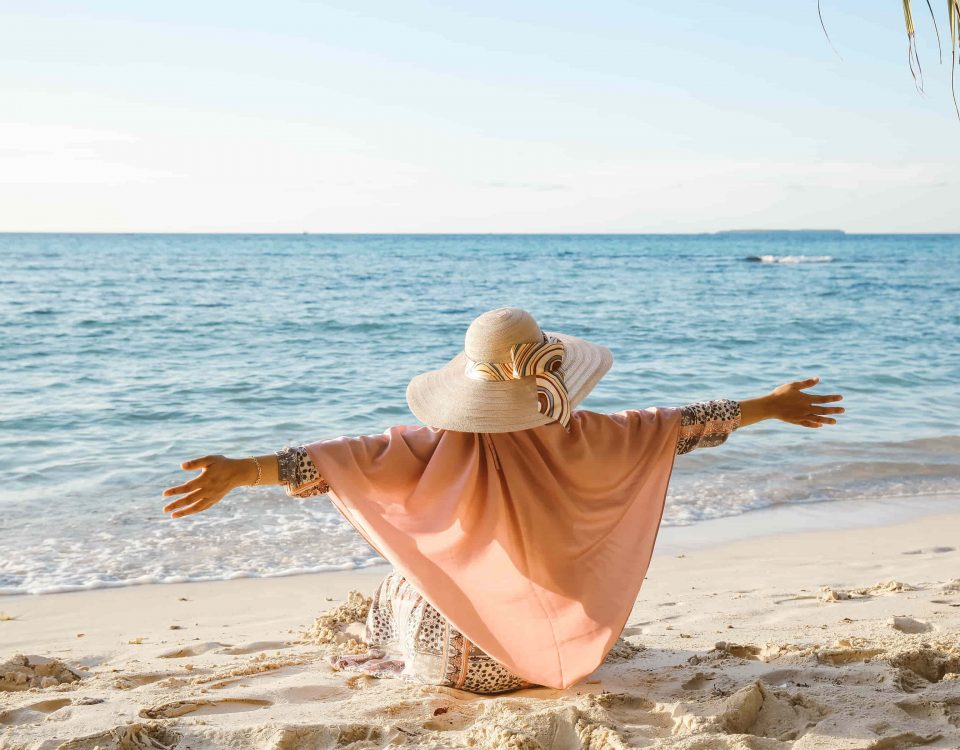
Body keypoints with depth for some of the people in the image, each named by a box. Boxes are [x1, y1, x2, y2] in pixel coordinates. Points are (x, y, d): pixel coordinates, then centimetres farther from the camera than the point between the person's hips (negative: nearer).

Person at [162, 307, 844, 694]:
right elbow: (674, 424, -6)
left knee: (396, 589, 31)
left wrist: (243, 471, -27)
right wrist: (768, 406, 5)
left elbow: (351, 458, -27)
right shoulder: (579, 437, -16)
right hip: (559, 644, 3)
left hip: (461, 659, -2)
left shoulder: (446, 447, -21)